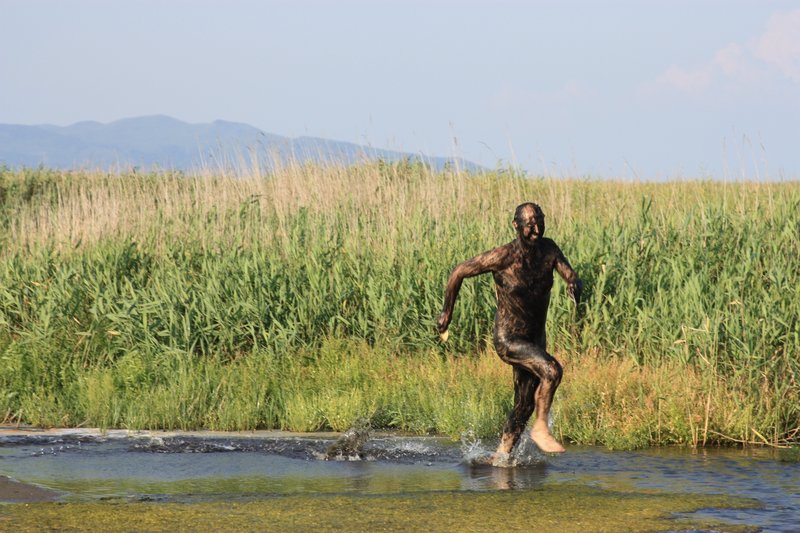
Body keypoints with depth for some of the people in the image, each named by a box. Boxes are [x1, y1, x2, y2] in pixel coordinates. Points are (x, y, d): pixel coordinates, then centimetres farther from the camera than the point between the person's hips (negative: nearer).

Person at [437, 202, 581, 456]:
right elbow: (458, 273, -11)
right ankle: (541, 428, -12)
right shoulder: (502, 257, -21)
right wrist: (446, 312, -2)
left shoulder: (549, 250, -6)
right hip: (508, 340, -6)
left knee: (524, 407, 12)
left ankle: (501, 455, 27)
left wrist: (575, 285, -33)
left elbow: (572, 277, -7)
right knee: (551, 370, -28)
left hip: (536, 338, 6)